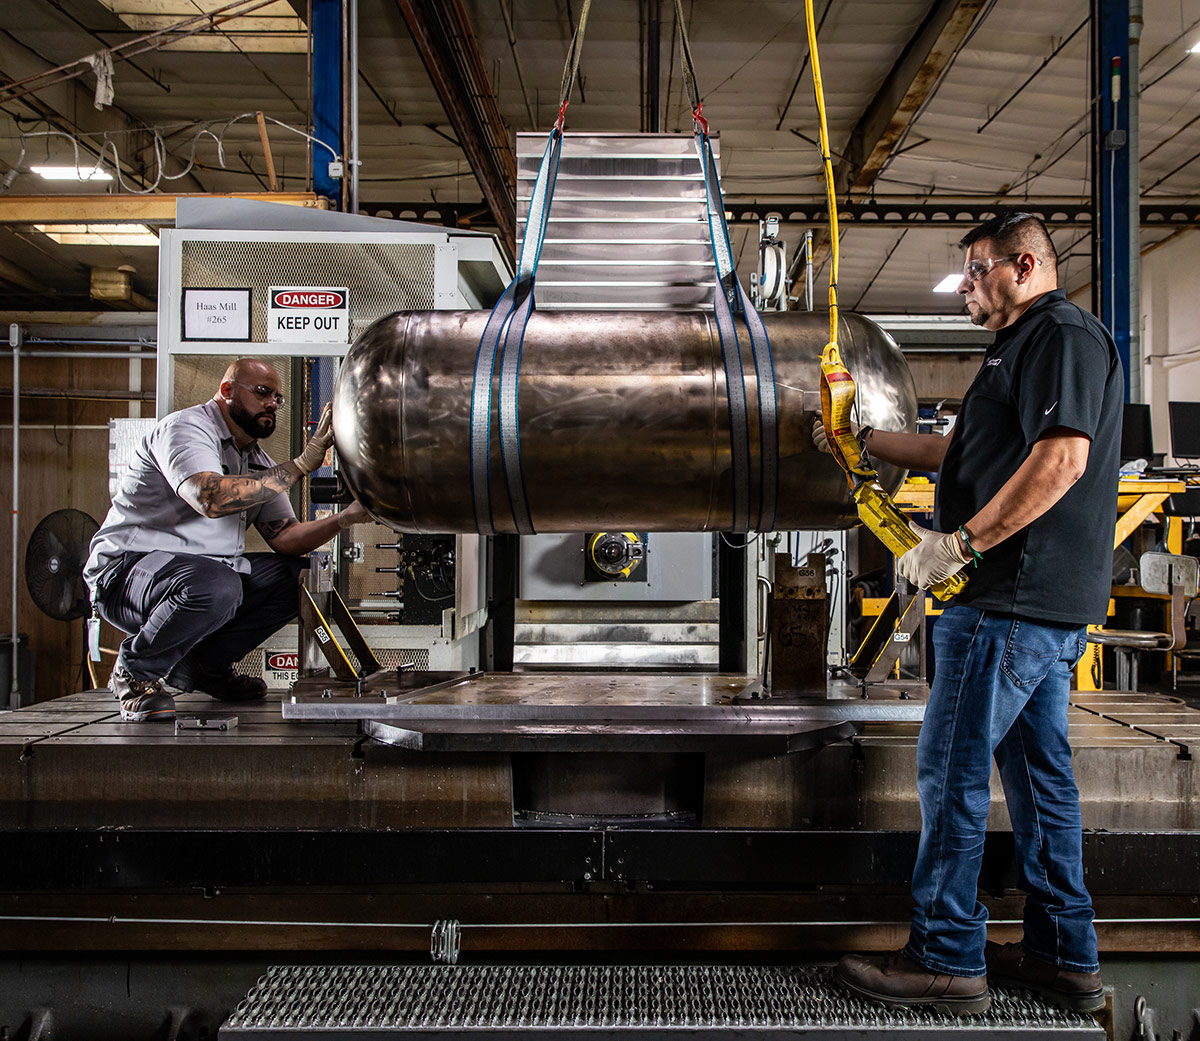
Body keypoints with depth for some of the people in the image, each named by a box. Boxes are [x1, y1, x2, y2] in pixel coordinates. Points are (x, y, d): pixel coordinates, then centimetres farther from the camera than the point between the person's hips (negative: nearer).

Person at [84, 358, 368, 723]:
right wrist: (299, 466, -29)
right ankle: (135, 673, -10)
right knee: (215, 585, -37)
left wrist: (347, 517, -8)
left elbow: (285, 537, 7)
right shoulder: (186, 428, -11)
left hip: (206, 574, 9)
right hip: (126, 568, -9)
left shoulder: (256, 461, 16)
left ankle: (205, 664, 7)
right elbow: (211, 498, -32)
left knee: (294, 576, -3)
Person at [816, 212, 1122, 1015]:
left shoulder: (1062, 335, -10)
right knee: (1038, 768, 13)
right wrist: (865, 441, 27)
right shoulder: (1027, 346, 23)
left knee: (951, 769, -5)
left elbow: (1062, 459, -23)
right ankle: (1065, 955, 22)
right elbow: (961, 454, 30)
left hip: (1011, 603, -11)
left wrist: (959, 542, -22)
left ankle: (947, 958, 4)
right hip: (1045, 603, 11)